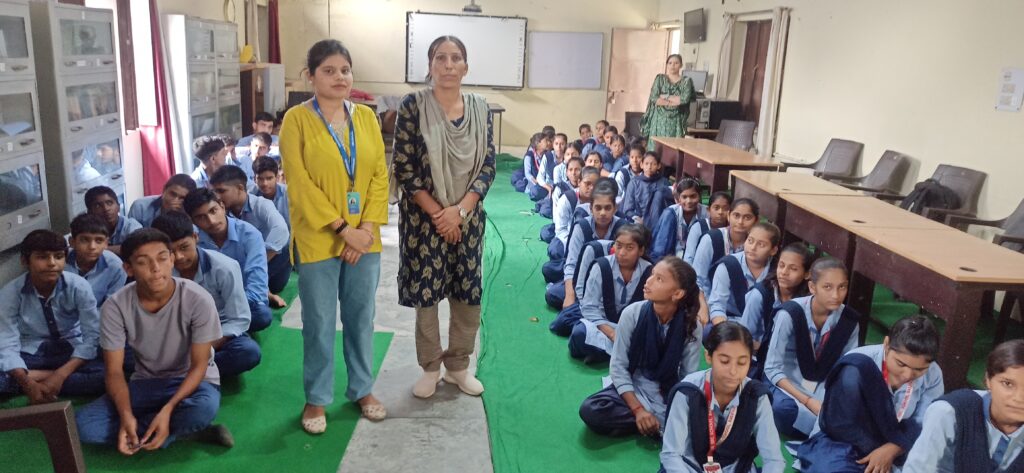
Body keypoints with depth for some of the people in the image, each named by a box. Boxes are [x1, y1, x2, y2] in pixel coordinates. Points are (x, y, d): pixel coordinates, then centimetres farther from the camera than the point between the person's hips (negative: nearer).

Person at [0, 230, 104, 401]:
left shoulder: (78, 286, -15)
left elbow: (93, 336, -16)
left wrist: (61, 375, -28)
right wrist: (28, 383, -34)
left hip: (70, 351, 0)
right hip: (30, 353, 0)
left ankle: (38, 375, -17)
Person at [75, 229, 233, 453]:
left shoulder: (198, 300, -23)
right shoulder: (116, 306, -16)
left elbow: (199, 365, -16)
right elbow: (114, 371, -11)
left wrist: (168, 409, -30)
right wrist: (126, 416, -29)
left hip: (191, 381, -3)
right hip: (145, 383, 4)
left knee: (204, 408, -38)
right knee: (83, 424, -21)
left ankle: (140, 433, -11)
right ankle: (187, 431, -17)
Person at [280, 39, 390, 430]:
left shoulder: (366, 117, 5)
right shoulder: (297, 119, -7)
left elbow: (380, 175, 3)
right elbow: (300, 184, -12)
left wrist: (368, 227, -8)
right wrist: (342, 229, -15)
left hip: (364, 238, 4)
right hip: (318, 240, -3)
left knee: (361, 316, 14)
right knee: (320, 322, 6)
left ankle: (362, 388, 31)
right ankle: (317, 398, 24)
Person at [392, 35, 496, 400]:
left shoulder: (480, 108, 2)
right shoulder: (413, 106, -7)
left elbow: (488, 166, 0)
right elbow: (404, 169, -9)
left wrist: (459, 210, -12)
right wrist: (436, 213, -12)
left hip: (468, 217, 3)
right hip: (423, 217, -3)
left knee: (468, 294, 8)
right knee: (425, 292, 5)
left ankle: (458, 365, 27)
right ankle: (430, 367, 23)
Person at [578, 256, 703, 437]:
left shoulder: (692, 326, -13)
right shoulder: (632, 313, -15)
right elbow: (618, 367, -11)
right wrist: (638, 409, -19)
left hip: (670, 399, -1)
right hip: (632, 391, 1)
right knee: (589, 410, -27)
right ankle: (661, 426, -13)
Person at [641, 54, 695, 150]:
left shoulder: (686, 81, 6)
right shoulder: (660, 78, 6)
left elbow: (685, 98, -11)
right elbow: (654, 98, -7)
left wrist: (666, 97, -6)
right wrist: (676, 101, -8)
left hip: (675, 121, 0)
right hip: (659, 119, 0)